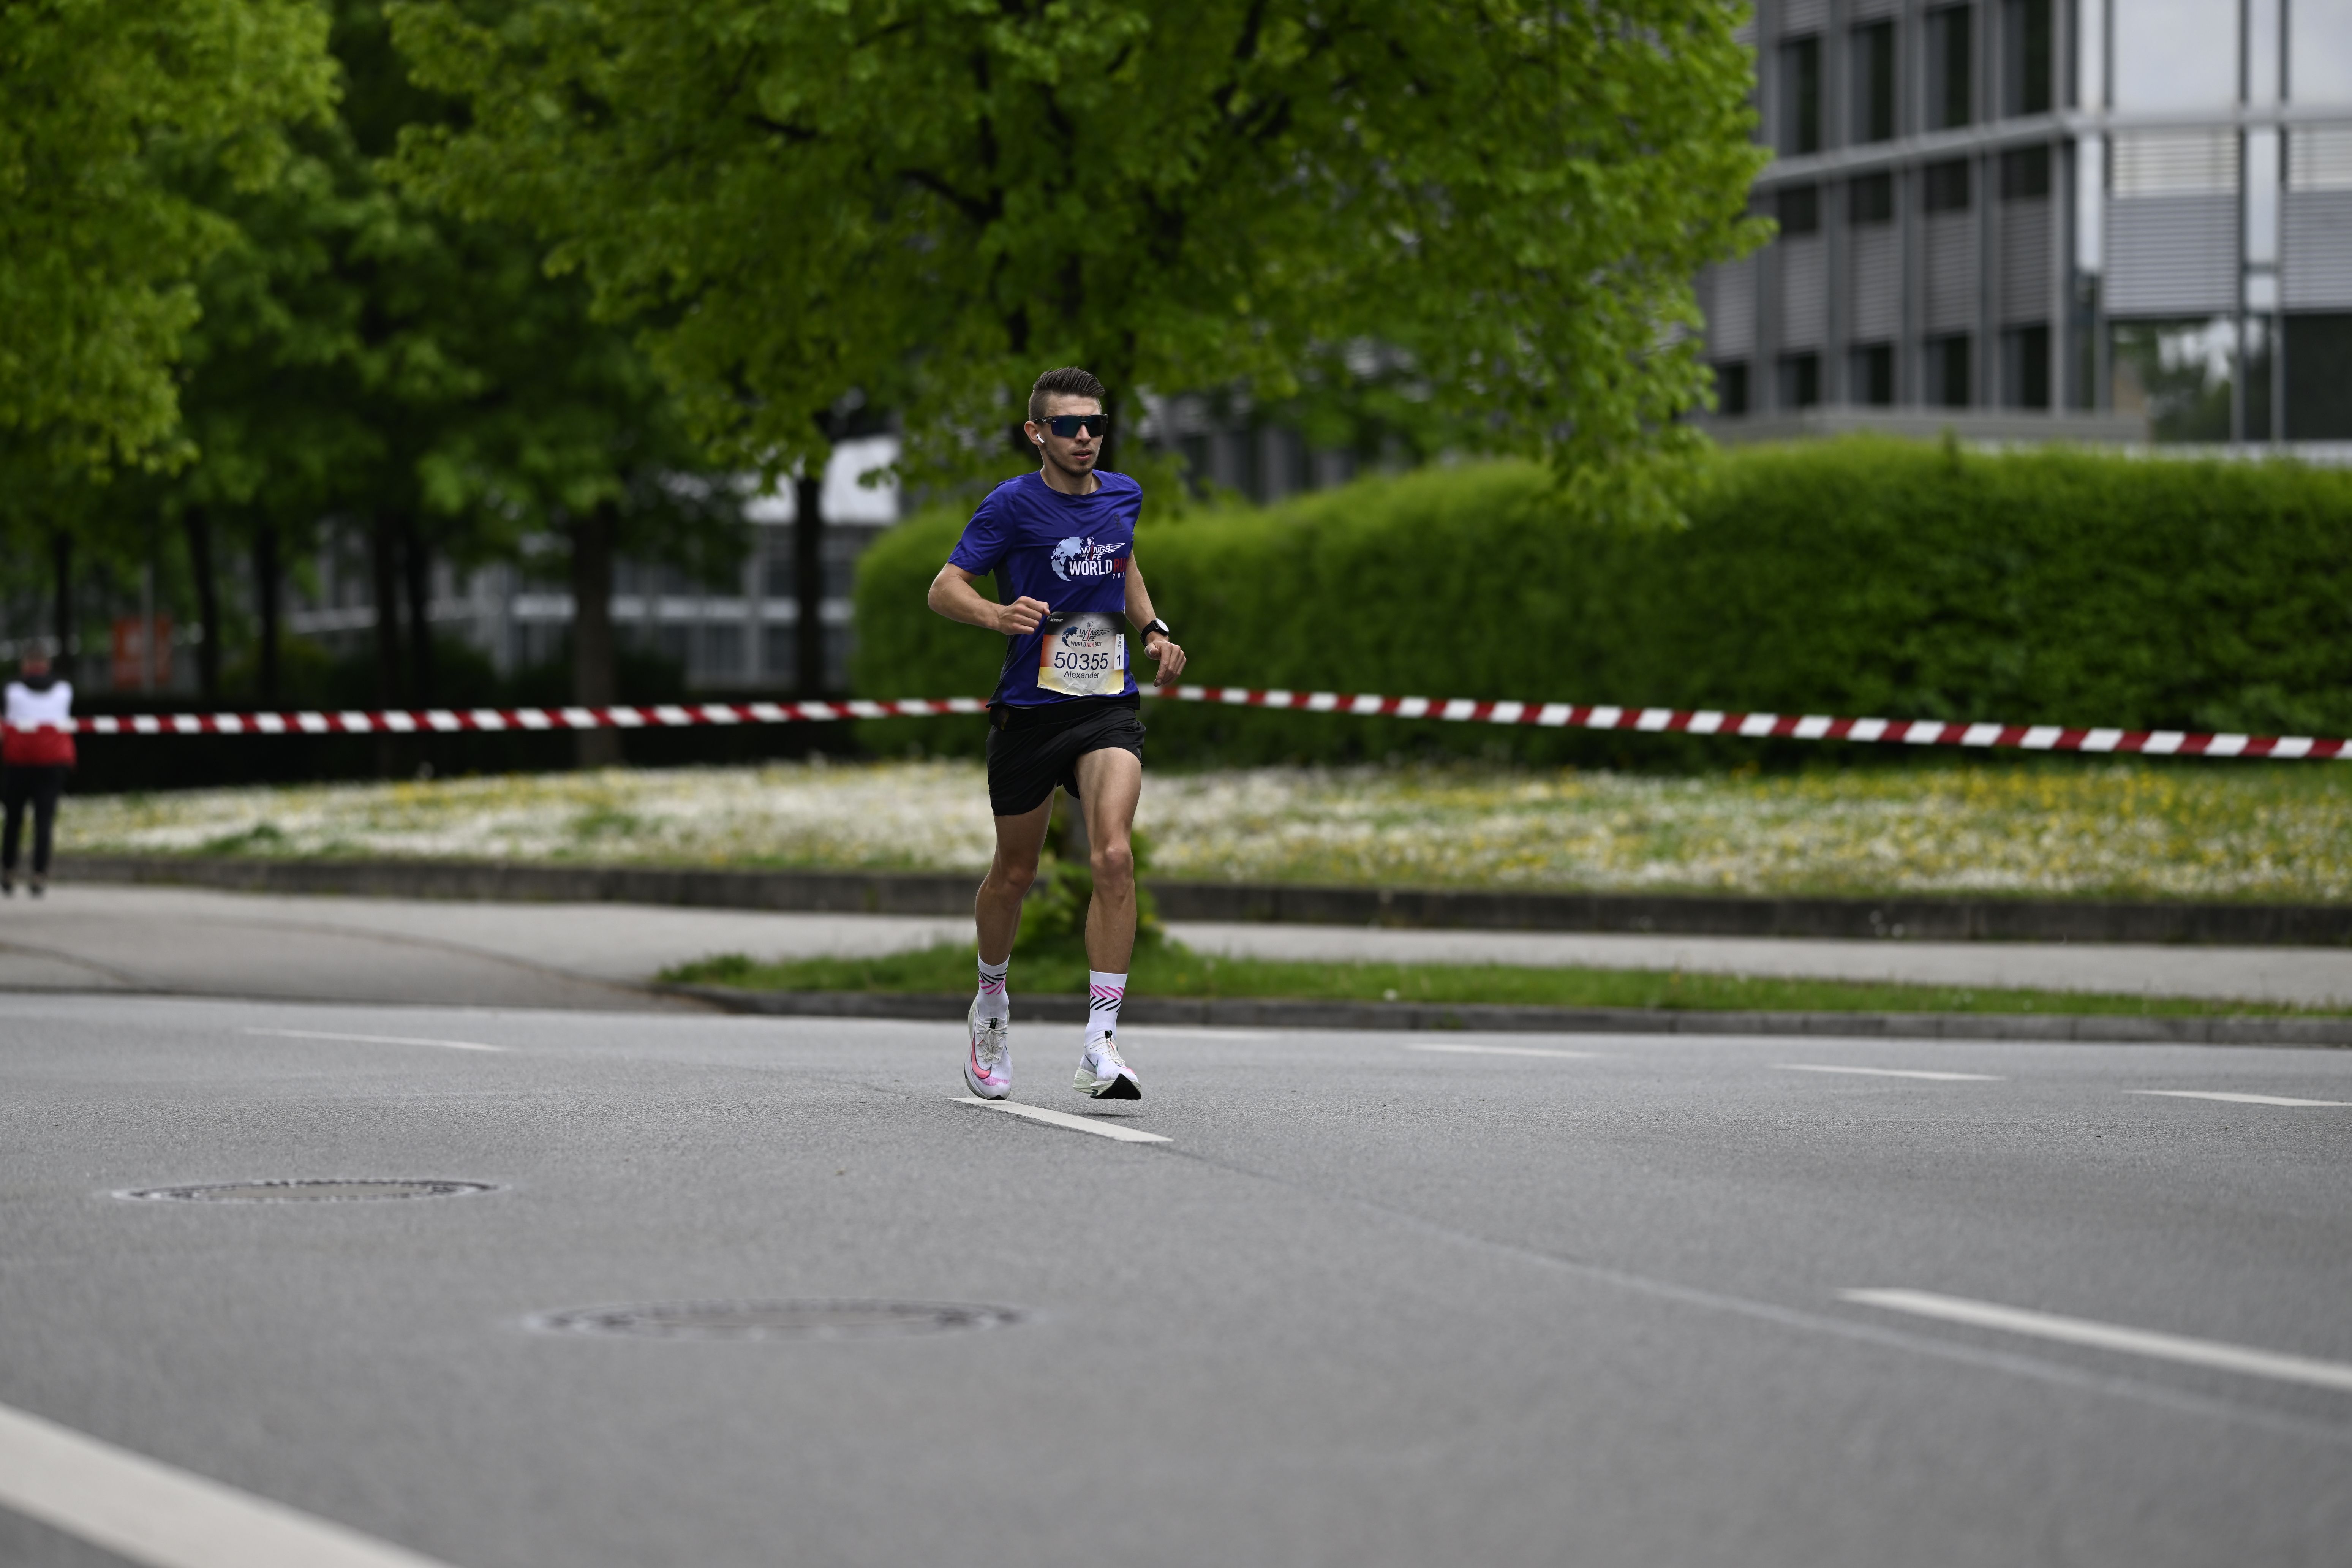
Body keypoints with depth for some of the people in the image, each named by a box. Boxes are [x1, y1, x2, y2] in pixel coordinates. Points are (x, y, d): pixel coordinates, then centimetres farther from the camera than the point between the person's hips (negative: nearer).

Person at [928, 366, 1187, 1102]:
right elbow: (944, 587, -10)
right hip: (1028, 710, -2)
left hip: (1108, 709, 2)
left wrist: (1154, 630, 14)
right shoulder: (1013, 504, -8)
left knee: (1114, 856, -19)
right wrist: (999, 614, -29)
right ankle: (991, 1003, 41)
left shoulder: (1122, 495, 7)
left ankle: (1101, 1044, -20)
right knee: (1014, 873, 11)